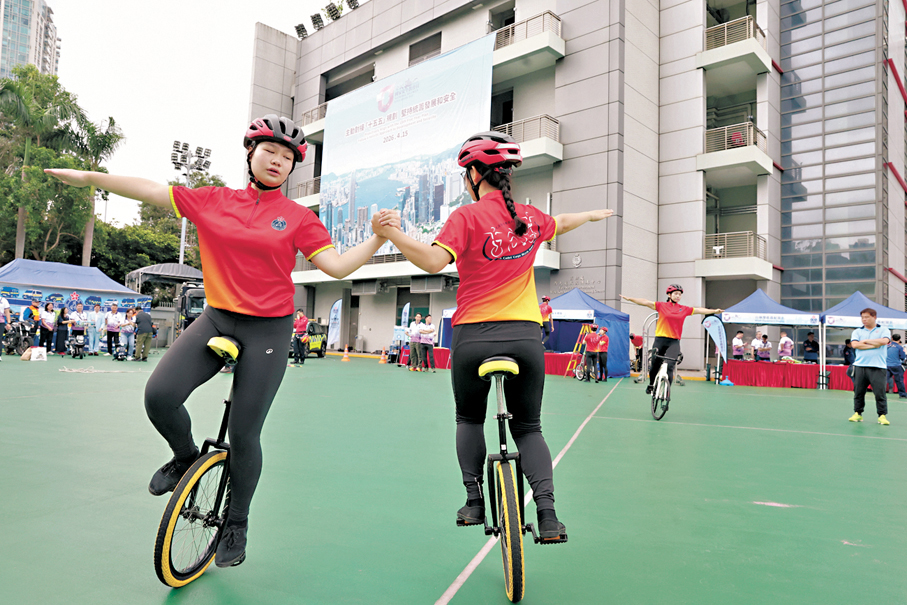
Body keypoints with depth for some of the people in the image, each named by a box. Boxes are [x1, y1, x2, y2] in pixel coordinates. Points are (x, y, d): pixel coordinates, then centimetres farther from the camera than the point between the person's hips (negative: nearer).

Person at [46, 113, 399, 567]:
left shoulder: (298, 217, -2)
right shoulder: (213, 201, 4)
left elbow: (337, 266, -8)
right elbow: (150, 191, 8)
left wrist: (379, 237, -19)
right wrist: (87, 177, 7)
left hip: (268, 329, -2)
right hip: (217, 319, 3)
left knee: (244, 435, 2)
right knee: (159, 395, -18)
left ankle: (236, 525, 28)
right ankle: (185, 457, 17)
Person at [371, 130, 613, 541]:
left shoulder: (467, 217, -7)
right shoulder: (530, 217, 8)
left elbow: (434, 260, -21)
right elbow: (561, 224, 30)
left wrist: (390, 233, -20)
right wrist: (592, 215, 50)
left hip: (473, 336, -3)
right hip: (525, 336, 3)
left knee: (469, 419, 22)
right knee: (528, 427, 15)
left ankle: (474, 499, 16)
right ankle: (546, 509, 1)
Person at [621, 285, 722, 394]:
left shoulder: (684, 309, 8)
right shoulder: (661, 306, 2)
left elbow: (699, 310, 13)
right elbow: (645, 302, -2)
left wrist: (714, 311, 6)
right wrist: (630, 299, -8)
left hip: (674, 342, 1)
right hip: (660, 340, 0)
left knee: (669, 365, -17)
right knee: (654, 366, 8)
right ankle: (651, 385, 34)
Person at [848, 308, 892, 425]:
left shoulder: (884, 330, 10)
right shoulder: (857, 332, 13)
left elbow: (884, 341, -10)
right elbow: (854, 344, -4)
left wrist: (866, 341, -2)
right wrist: (874, 345, -6)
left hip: (878, 367, -2)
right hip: (860, 366, 2)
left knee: (880, 392, -6)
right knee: (858, 392, 3)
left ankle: (882, 415, 3)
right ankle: (858, 414, 13)